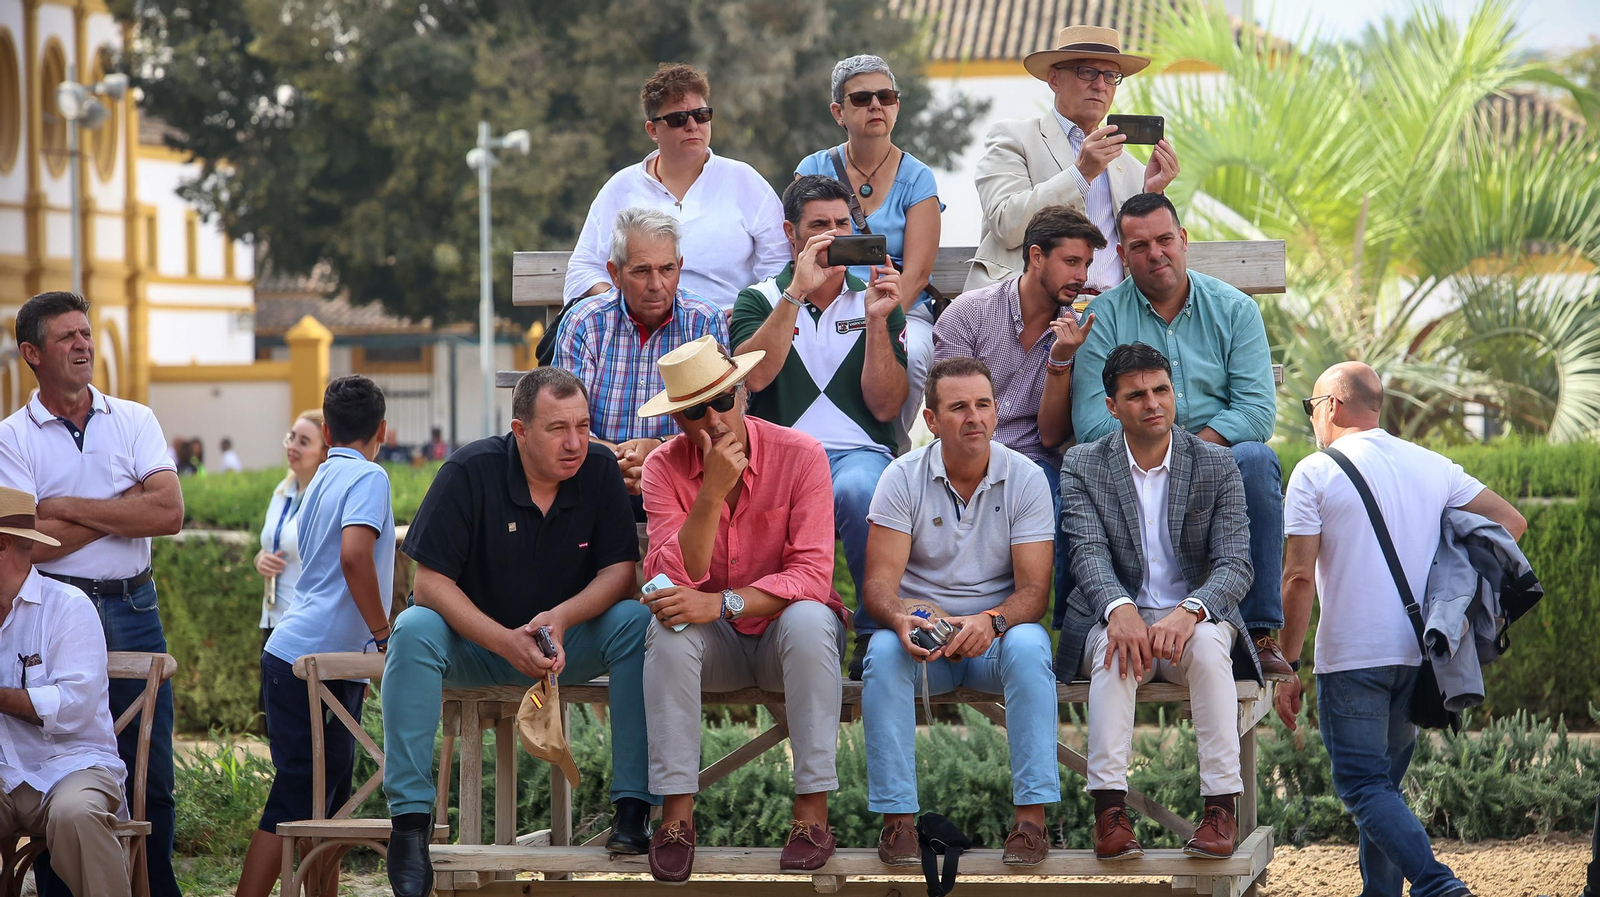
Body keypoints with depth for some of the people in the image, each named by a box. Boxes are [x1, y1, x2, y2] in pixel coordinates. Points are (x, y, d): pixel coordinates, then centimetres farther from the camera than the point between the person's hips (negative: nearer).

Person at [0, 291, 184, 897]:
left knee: (151, 776, 4)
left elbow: (169, 513, -6)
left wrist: (70, 508, -8)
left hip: (133, 613, 2)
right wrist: (128, 506, -7)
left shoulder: (134, 421, 9)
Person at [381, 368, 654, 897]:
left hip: (565, 642, 2)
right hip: (472, 639, -2)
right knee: (415, 630, -33)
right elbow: (430, 582, -19)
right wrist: (506, 643, -30)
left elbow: (621, 570, -9)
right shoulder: (470, 472, -17)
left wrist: (561, 618, -29)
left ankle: (633, 809, -27)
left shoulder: (599, 470, -9)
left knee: (638, 623, -25)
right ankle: (410, 819, -31)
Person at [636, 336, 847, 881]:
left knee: (807, 618, -35)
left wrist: (721, 602, -32)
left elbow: (811, 574, -20)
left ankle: (812, 811, -31)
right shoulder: (664, 468, -7)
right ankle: (676, 811, -29)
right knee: (669, 627, -31)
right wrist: (713, 492, -30)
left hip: (784, 630, -1)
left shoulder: (800, 456, -12)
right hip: (717, 648, 1)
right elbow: (673, 580, -19)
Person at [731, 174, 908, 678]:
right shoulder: (758, 301, 17)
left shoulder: (875, 302, 18)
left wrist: (876, 321, -4)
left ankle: (876, 633, -22)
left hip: (860, 454, 1)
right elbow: (754, 374, -7)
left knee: (859, 490, -38)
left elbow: (885, 406, 6)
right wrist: (797, 292, -9)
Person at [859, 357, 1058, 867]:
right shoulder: (903, 478, -4)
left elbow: (1034, 589, -10)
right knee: (884, 651, -32)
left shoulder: (1025, 478, -4)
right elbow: (879, 583, -10)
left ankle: (1032, 814, -31)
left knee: (1029, 646, -33)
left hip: (998, 634, 0)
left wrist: (993, 621, -33)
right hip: (922, 631, 0)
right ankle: (897, 817, -29)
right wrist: (901, 621, -34)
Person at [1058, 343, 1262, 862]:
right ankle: (1109, 808, -40)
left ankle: (1222, 805, -35)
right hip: (1117, 618, 0)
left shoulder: (1216, 466, 2)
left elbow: (1234, 564, -7)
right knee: (1116, 647, -35)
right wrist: (1119, 609, -34)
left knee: (1208, 643, -35)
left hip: (1193, 620, 0)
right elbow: (1089, 553, -11)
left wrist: (1188, 612, -29)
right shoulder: (1084, 465, 3)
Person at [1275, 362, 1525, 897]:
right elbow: (1510, 521, 10)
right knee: (1384, 781, 18)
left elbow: (1298, 577, -10)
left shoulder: (1316, 472, -4)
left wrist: (1286, 666, -5)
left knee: (1363, 786, -4)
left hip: (1351, 657, -6)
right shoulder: (1433, 467, 11)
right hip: (1418, 653, 6)